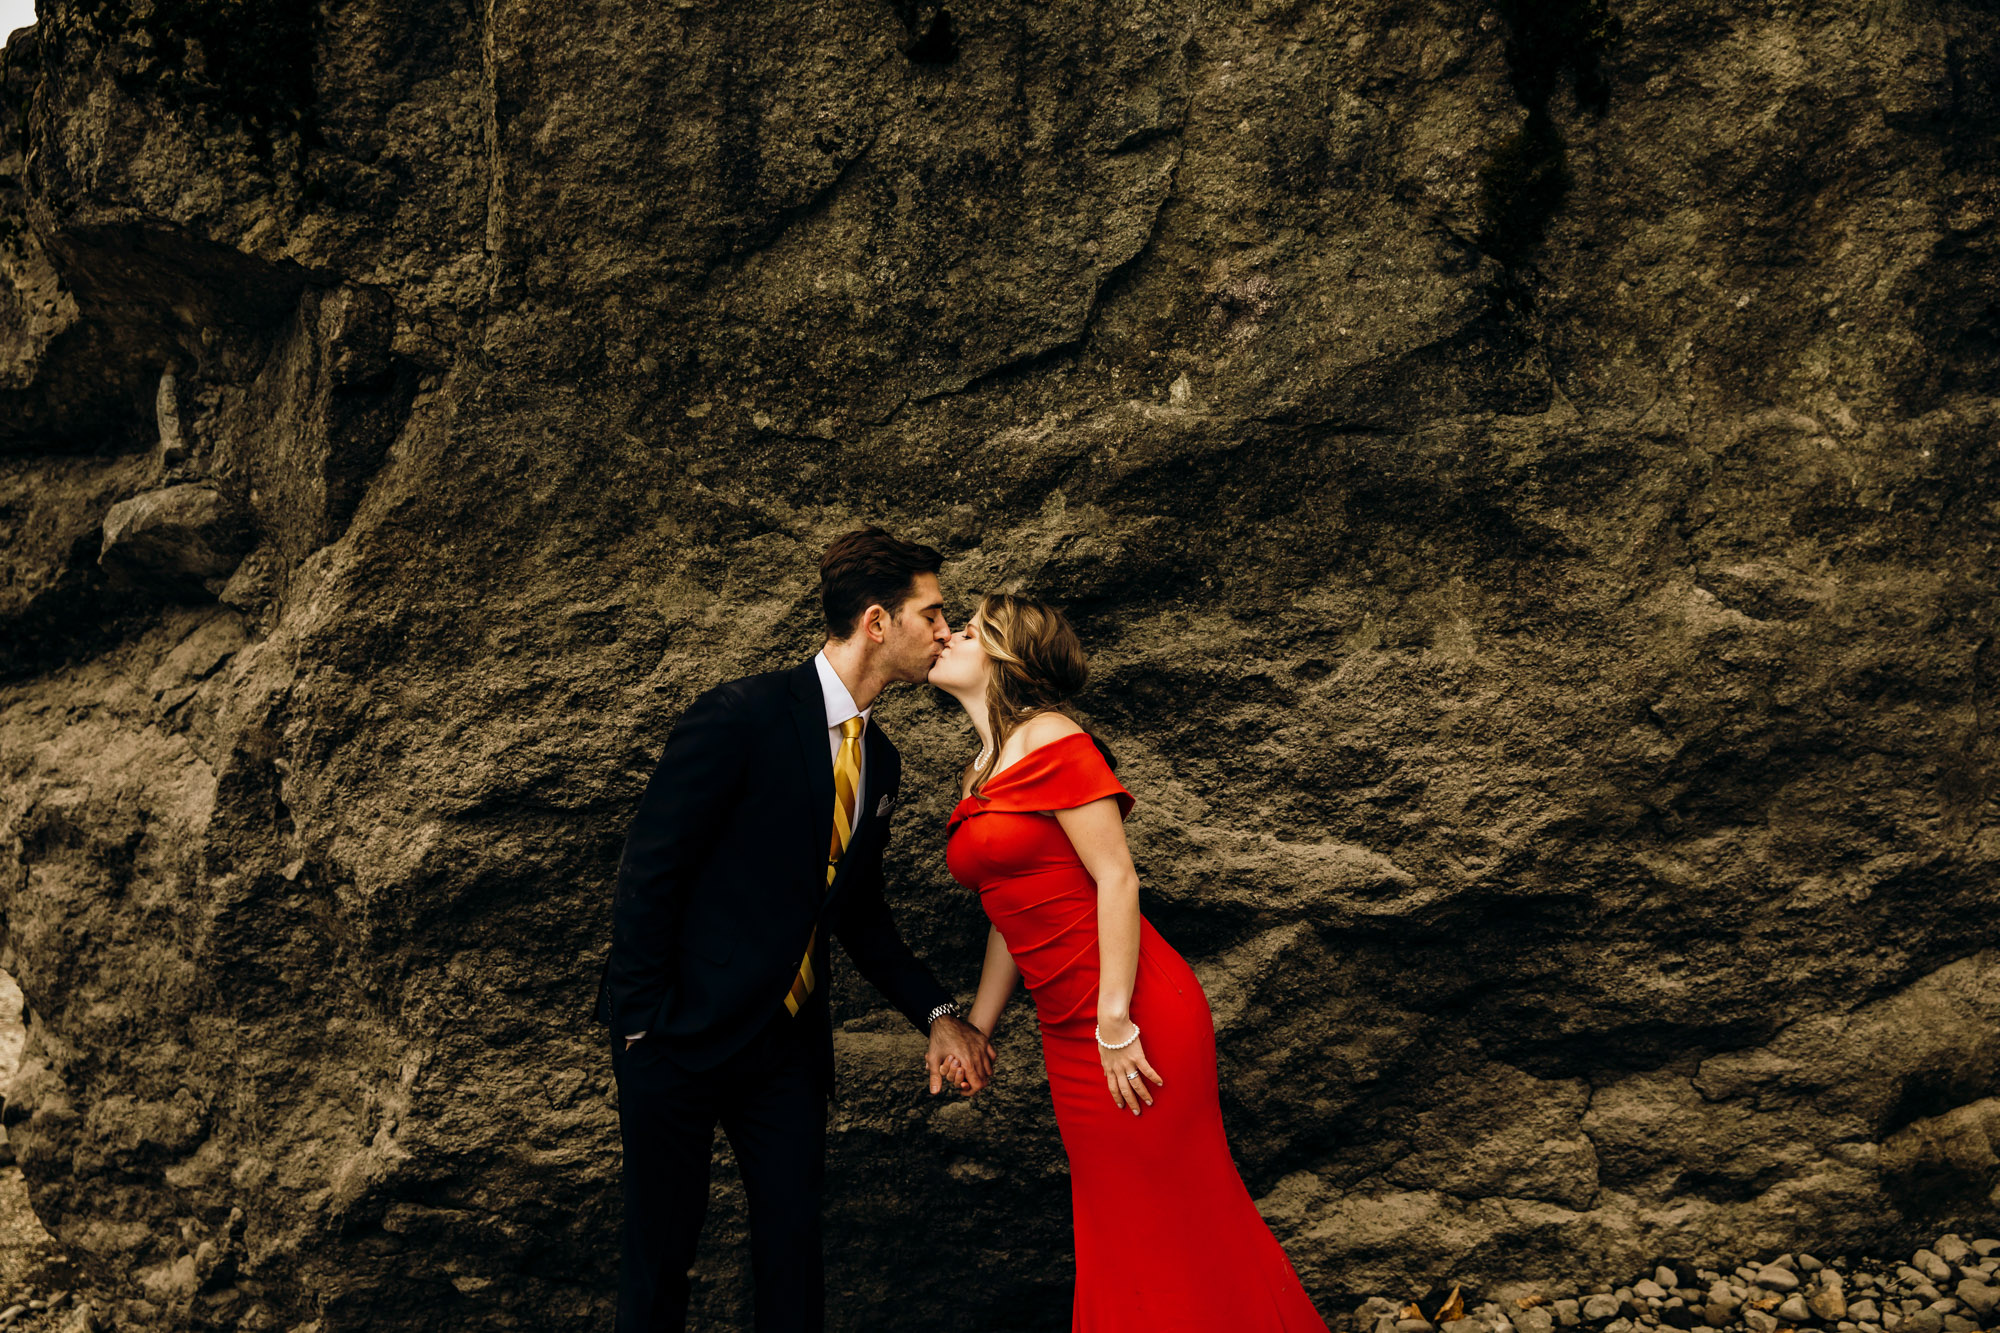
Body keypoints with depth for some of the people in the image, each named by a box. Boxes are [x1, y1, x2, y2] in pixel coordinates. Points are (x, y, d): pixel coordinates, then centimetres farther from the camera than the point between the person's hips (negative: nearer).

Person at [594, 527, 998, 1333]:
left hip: (791, 1039, 7)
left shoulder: (879, 761, 7)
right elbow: (647, 874, -15)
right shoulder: (741, 718, -17)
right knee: (664, 1236, 5)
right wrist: (642, 1023, -15)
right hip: (682, 1031, -6)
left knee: (793, 1230, 9)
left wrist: (937, 1015, 4)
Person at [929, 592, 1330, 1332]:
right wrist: (975, 1028, 16)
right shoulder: (981, 774, 14)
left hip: (1134, 1016, -8)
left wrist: (1116, 1022, -18)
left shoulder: (1052, 743, -11)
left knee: (1170, 1219, 0)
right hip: (1067, 1030, 8)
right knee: (1117, 1226, 16)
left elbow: (1117, 878, -15)